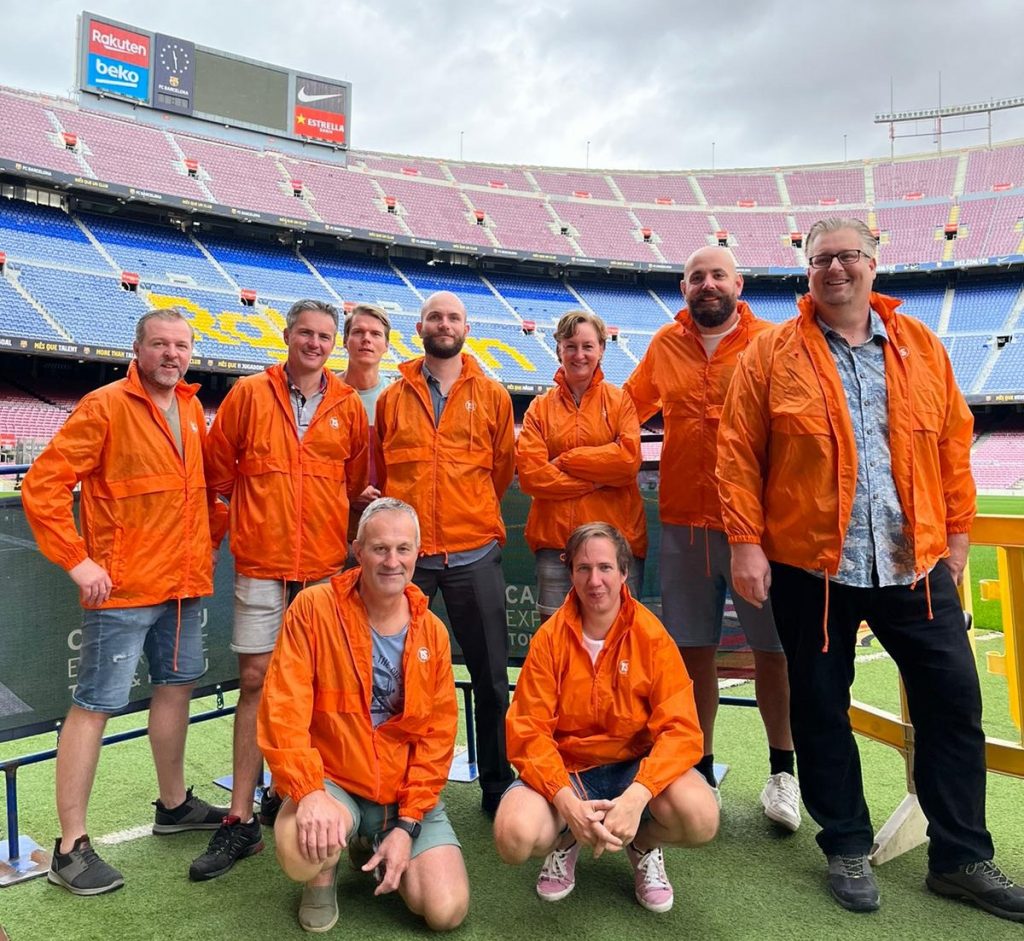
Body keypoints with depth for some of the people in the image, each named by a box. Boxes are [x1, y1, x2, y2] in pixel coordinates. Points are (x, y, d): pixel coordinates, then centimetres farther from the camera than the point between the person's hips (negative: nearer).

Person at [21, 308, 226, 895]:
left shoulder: (192, 408, 9)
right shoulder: (105, 407, -11)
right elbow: (43, 487, -14)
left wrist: (207, 542, 14)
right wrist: (77, 561, -16)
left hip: (185, 583, 8)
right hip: (122, 587, -7)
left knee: (177, 685, 18)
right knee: (96, 705, 0)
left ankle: (174, 805, 36)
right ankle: (71, 847, 11)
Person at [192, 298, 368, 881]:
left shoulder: (349, 407, 6)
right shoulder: (249, 395, 3)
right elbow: (218, 473, 9)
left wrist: (352, 545, 11)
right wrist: (214, 540, 11)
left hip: (326, 567, 1)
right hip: (261, 564, -1)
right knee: (256, 680, -1)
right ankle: (242, 821, 7)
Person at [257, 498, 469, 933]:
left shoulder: (432, 632, -1)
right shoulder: (314, 608, -11)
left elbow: (437, 735, -2)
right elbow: (284, 711, -16)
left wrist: (406, 824, -9)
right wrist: (309, 792, -28)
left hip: (408, 796, 3)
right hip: (333, 783, -2)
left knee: (447, 911, -11)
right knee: (300, 850, -34)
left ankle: (382, 853, 22)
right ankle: (323, 876, 7)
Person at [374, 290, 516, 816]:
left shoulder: (491, 396, 7)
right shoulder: (393, 398, 9)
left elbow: (503, 469, 12)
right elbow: (382, 474, 15)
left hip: (473, 554, 0)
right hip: (408, 553, 1)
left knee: (491, 676, 5)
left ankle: (497, 784, 20)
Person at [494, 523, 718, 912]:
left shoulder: (652, 636, -10)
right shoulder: (549, 638, -9)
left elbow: (681, 729, -16)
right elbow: (528, 732, -12)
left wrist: (636, 796, -33)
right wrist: (568, 803, -28)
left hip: (635, 765, 0)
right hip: (565, 768, 0)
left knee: (701, 818, -29)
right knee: (514, 836, -29)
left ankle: (645, 844, 9)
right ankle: (564, 842, 11)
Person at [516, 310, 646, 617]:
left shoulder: (620, 401, 8)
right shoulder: (540, 407, 10)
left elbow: (629, 458, -8)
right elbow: (530, 473, -3)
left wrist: (564, 461, -5)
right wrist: (596, 481, -8)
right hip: (554, 540, 1)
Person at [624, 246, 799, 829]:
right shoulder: (665, 347, 9)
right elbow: (630, 406, 23)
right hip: (684, 522, 3)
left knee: (771, 648, 7)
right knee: (694, 649, 10)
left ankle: (782, 770, 28)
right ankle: (701, 770, 27)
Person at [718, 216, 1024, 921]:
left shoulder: (921, 347, 8)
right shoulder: (773, 354, -1)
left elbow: (953, 442, 10)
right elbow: (739, 453, -5)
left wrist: (957, 530, 8)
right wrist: (746, 541, -10)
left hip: (915, 561, 3)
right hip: (810, 564, -2)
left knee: (954, 702, 7)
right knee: (821, 708, 8)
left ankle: (961, 857, 25)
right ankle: (848, 848, 28)